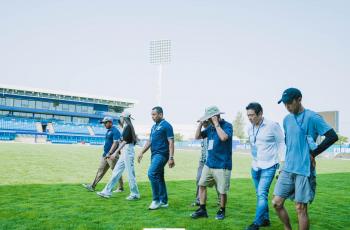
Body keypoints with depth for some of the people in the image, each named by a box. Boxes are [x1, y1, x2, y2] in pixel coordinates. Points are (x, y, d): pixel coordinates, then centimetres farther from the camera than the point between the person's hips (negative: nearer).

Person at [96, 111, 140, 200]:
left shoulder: (127, 127, -13)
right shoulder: (126, 127, 16)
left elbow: (125, 141, -20)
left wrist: (115, 153, -25)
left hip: (128, 151, -10)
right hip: (124, 152, 10)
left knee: (130, 173, -4)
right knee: (116, 171, 10)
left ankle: (135, 194, 5)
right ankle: (107, 192, 14)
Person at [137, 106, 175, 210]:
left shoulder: (166, 125, -7)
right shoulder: (154, 127, 18)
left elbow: (171, 142, -12)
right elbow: (149, 141, 23)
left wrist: (171, 158, -18)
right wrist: (142, 152, 15)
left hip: (162, 154, -9)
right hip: (155, 154, 9)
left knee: (152, 173, -20)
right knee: (159, 177, 10)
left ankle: (156, 199, -10)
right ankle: (163, 201, 18)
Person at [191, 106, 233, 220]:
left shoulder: (227, 125, -9)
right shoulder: (210, 127, 10)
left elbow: (223, 137, -29)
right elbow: (197, 136, 14)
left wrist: (216, 123, -20)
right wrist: (201, 123, 1)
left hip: (222, 165, -7)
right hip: (209, 163, 7)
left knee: (222, 191, 1)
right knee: (202, 185, 6)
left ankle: (221, 211, 21)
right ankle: (202, 210, 16)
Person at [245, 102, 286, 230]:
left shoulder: (272, 125, -12)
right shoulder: (250, 129, 6)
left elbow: (282, 143, -6)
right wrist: (254, 161, 16)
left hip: (269, 167, -6)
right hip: (255, 167, 7)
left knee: (262, 194, -12)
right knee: (260, 194, 12)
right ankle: (265, 219, 25)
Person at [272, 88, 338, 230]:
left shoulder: (312, 117, -11)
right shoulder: (286, 119, 11)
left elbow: (333, 136, -14)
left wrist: (313, 153, -12)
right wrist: (290, 157, 11)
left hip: (304, 170, -6)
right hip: (287, 169, 7)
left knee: (300, 208, 1)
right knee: (277, 202, 6)